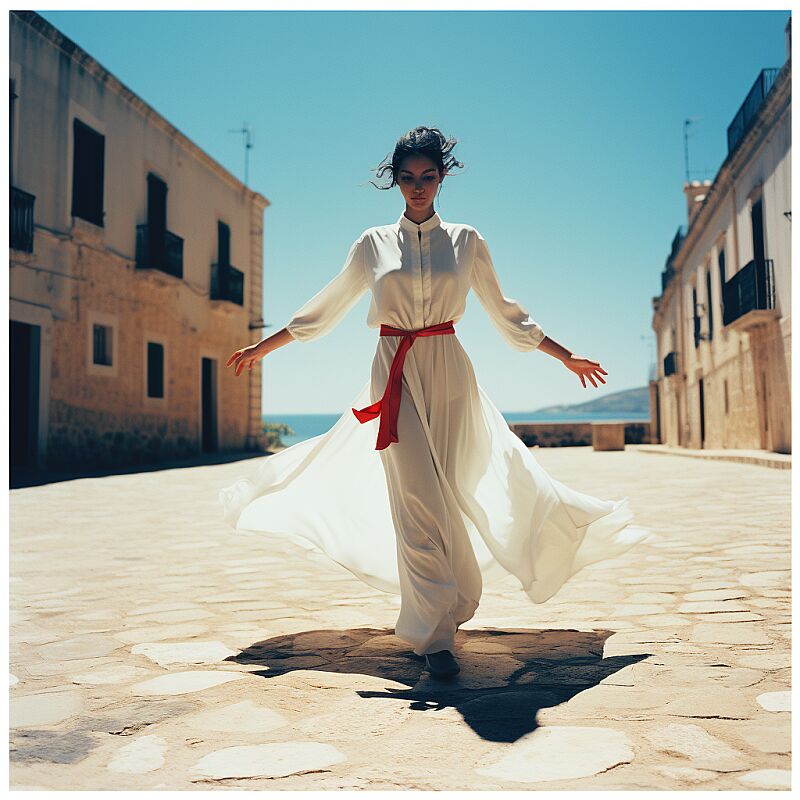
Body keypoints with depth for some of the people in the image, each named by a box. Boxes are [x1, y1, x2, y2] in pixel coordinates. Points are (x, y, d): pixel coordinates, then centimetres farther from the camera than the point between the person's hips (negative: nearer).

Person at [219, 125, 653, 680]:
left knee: (450, 496, 0)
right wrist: (261, 348, 18)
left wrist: (566, 356, 18)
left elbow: (505, 311, 16)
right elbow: (325, 309, 16)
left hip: (449, 376, 1)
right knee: (416, 502, -8)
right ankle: (436, 636, -4)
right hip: (396, 378, 0)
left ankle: (442, 611, 20)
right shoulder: (373, 244, 8)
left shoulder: (467, 241, 8)